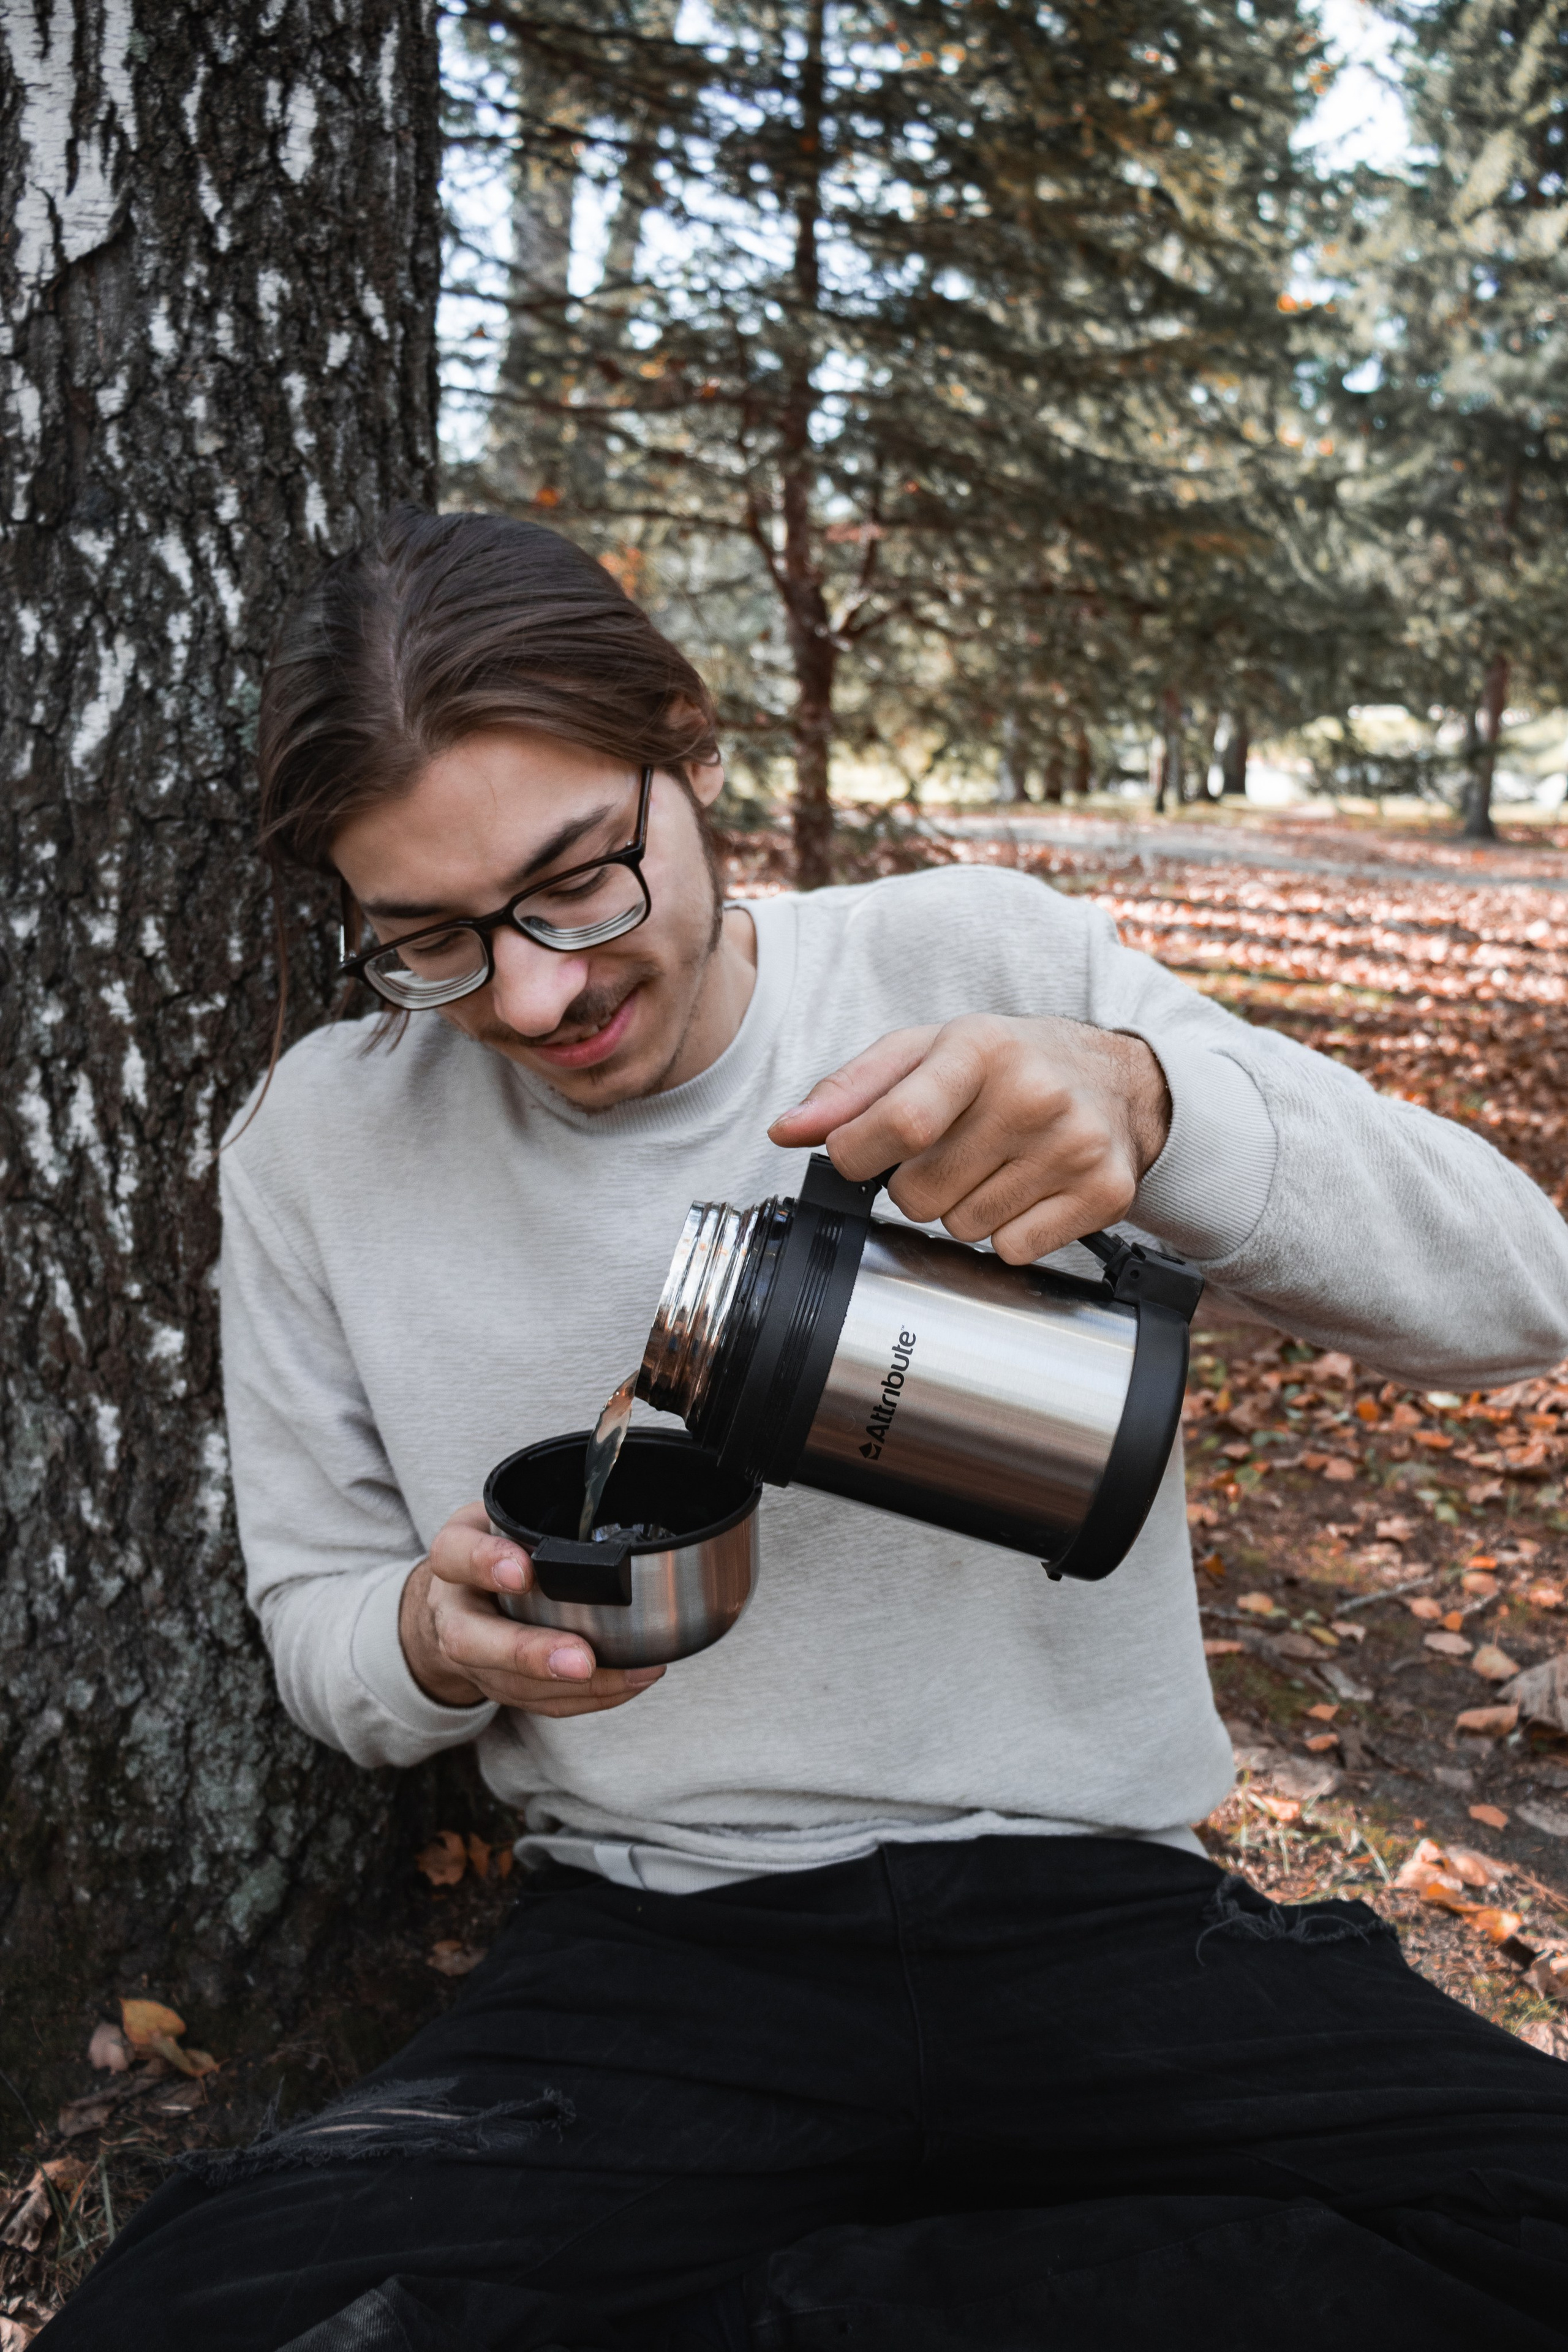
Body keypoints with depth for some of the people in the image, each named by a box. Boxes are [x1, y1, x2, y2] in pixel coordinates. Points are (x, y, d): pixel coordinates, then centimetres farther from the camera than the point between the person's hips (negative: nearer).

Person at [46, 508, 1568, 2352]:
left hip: (1093, 1913, 1)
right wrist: (437, 1640, -14)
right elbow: (320, 1633, 11)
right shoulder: (318, 1145, 1)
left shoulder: (988, 965, -3)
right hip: (644, 1961, 0)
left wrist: (1148, 1096, -26)